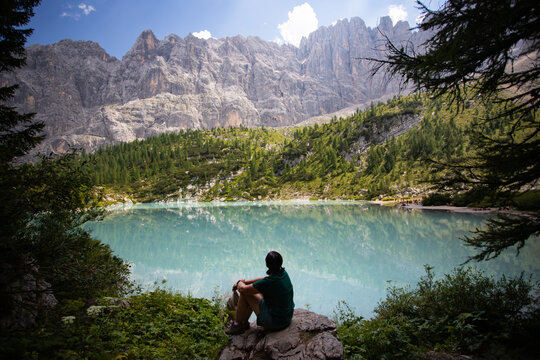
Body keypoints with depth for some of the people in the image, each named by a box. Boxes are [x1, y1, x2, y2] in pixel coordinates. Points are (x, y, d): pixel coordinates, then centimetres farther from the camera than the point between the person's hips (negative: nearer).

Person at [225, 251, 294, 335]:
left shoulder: (269, 282, -29)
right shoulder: (284, 273, -6)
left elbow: (243, 289, -15)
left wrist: (240, 282, 8)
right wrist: (245, 282, 13)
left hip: (274, 322, -8)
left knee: (245, 293, -1)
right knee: (254, 289, 18)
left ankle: (237, 325, 18)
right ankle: (244, 322, 34)